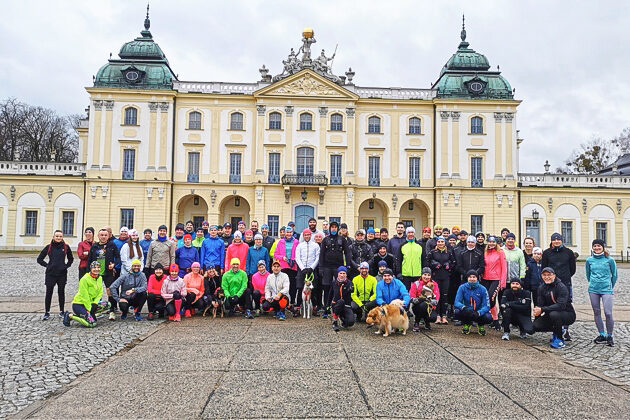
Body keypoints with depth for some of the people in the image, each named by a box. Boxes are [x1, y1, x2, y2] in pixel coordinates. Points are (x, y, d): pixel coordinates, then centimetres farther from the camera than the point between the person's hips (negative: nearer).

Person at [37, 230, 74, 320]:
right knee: (49, 293, 3)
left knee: (61, 292, 8)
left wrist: (66, 266, 4)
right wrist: (47, 265, -1)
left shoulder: (66, 247, 2)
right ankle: (47, 312, 13)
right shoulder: (49, 247, 0)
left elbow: (71, 259, 16)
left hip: (62, 274, 1)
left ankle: (62, 312, 19)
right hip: (50, 274, -1)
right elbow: (39, 259, 7)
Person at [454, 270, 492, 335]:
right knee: (457, 312, -30)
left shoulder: (482, 289, -10)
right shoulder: (462, 288, -7)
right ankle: (467, 324, 6)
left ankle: (480, 325, 8)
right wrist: (463, 307, -37)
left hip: (479, 313, 0)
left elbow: (486, 306, -15)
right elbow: (457, 302, -14)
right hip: (466, 313, 1)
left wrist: (478, 313, -35)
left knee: (488, 318, -31)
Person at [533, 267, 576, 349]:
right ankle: (557, 331, 15)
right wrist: (537, 311, -31)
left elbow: (561, 305, -33)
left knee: (554, 314, -37)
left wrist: (542, 310, -40)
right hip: (550, 314, 6)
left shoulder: (561, 287, -20)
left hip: (568, 314, -6)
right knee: (536, 326, -14)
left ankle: (559, 340, -14)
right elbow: (540, 305, -6)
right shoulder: (542, 288, -1)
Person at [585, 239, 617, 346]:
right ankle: (602, 335, 20)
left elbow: (614, 275, 9)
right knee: (597, 312, 8)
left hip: (606, 290, -3)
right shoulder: (589, 260, 6)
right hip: (593, 290, 3)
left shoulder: (609, 260, -1)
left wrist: (610, 287, 15)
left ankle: (609, 336, 6)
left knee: (608, 313, -10)